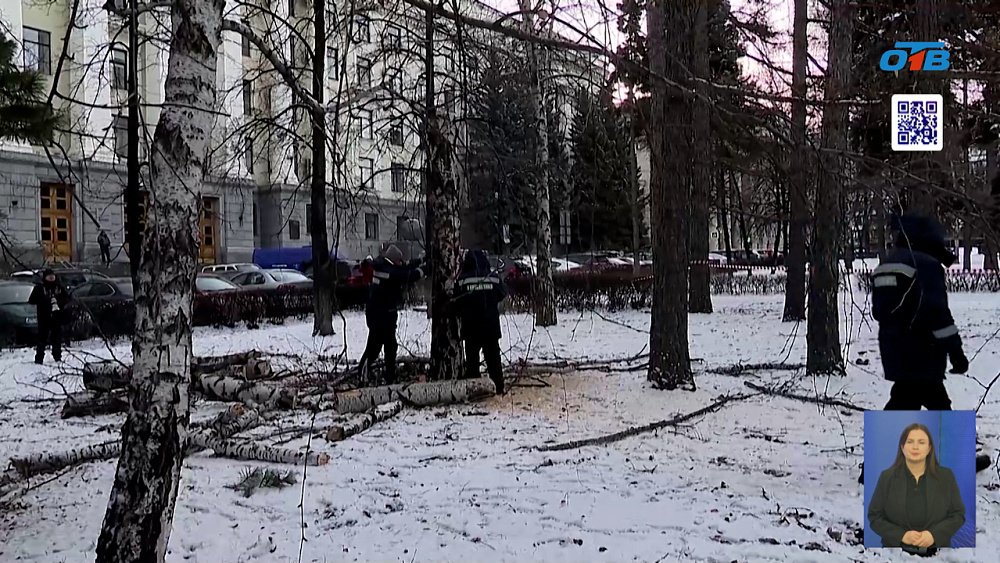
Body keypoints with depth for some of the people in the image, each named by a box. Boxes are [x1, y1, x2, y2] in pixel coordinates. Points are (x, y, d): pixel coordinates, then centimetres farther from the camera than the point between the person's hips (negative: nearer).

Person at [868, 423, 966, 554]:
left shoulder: (946, 476, 3)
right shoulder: (887, 477, 1)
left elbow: (958, 514, 2)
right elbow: (875, 516, 0)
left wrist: (934, 535, -14)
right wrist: (901, 535, -16)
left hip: (936, 552, 1)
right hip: (897, 552, 0)